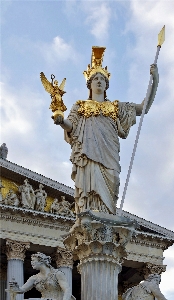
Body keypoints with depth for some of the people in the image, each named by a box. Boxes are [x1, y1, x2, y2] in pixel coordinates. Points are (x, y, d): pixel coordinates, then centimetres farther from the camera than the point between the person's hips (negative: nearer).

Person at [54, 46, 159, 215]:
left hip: (108, 154, 2)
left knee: (107, 190, -12)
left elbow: (144, 108, 19)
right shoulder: (80, 106, 25)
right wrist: (61, 122, -13)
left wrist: (154, 81, 10)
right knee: (90, 189, -20)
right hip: (87, 153, -2)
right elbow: (70, 127, 12)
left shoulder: (116, 107, 28)